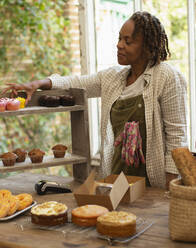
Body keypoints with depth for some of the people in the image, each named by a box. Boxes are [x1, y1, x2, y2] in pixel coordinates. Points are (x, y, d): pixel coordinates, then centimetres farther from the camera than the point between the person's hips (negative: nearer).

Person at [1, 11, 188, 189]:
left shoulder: (167, 77, -11)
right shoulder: (113, 76, 7)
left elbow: (176, 133, -12)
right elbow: (74, 84, 11)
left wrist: (171, 182, -14)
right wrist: (39, 84, -7)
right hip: (117, 172, 6)